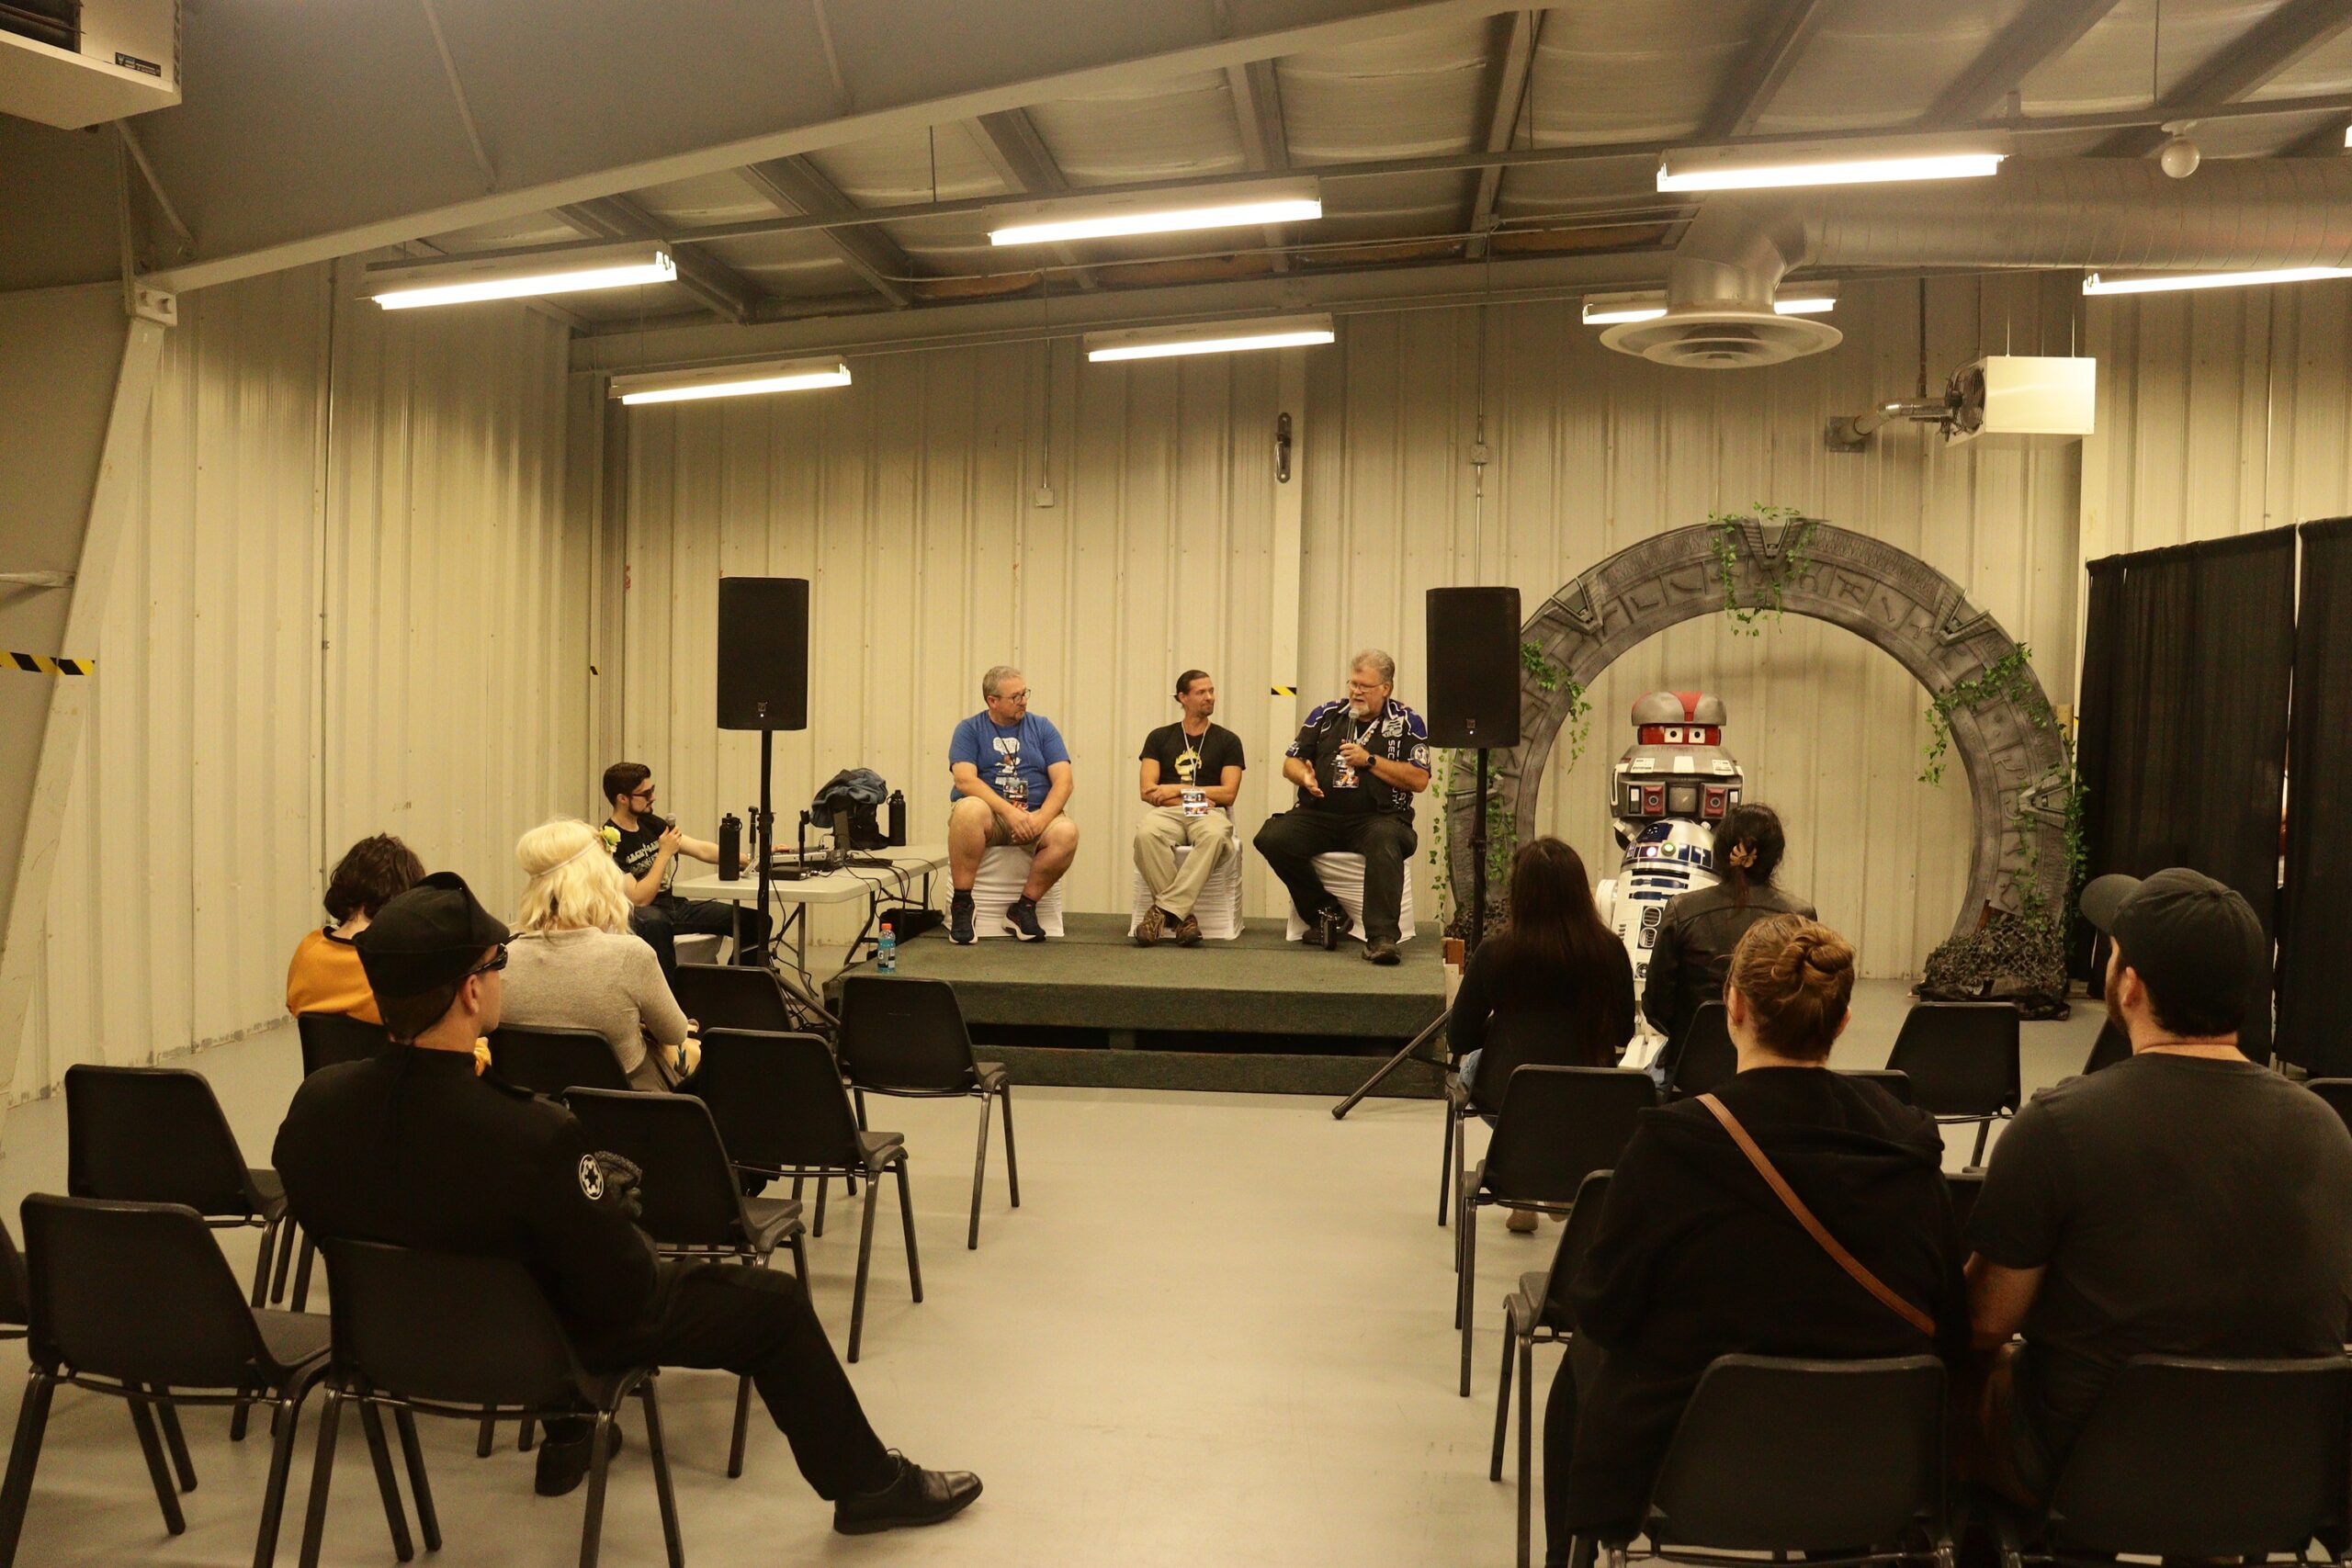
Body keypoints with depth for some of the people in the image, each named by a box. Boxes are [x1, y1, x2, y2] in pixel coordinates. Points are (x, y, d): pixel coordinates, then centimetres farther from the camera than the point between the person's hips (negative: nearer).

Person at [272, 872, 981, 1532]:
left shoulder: (315, 1104, -20)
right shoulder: (530, 1135, -38)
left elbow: (324, 1221, 1)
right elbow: (625, 1290, -26)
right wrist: (605, 1201, -5)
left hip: (398, 1331, 6)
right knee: (772, 1301, 11)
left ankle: (566, 1442, 47)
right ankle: (869, 1483, 29)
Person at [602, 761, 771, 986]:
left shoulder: (650, 823, 10)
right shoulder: (610, 841, -13)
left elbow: (703, 850, 10)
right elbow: (639, 899, -19)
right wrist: (664, 854, -15)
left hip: (674, 906, 8)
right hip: (640, 916, -7)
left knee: (756, 921, -4)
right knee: (654, 921, -44)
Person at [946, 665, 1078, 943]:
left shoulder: (1042, 727, 12)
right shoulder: (969, 730, 6)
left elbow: (1064, 780, 2)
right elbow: (965, 780, -10)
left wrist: (1041, 819, -16)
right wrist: (1009, 811, -23)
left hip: (1036, 816, 2)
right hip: (990, 813, -2)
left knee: (1067, 833, -30)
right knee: (970, 809, -37)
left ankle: (1024, 907, -11)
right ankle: (961, 905, -23)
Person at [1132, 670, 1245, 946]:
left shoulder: (1227, 741, 14)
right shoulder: (1160, 737, 16)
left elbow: (1228, 794, 4)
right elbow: (1147, 790, 6)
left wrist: (1178, 790, -1)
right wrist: (1194, 798, -5)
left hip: (1209, 812, 0)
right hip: (1167, 811, 1)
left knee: (1215, 835, -39)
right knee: (1146, 833, -37)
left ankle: (1164, 909, -39)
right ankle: (1182, 916, -33)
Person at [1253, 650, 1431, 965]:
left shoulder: (1407, 722, 7)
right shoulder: (1327, 715, 18)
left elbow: (1419, 780, -3)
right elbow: (1290, 762, 19)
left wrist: (1370, 760, -8)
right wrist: (1304, 776, -5)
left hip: (1376, 817, -3)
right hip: (1319, 815, 3)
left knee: (1384, 841, -39)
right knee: (1272, 837, -24)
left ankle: (1381, 936, -42)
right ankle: (1326, 912, -8)